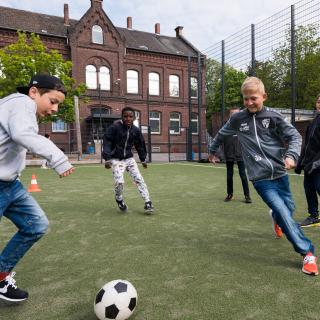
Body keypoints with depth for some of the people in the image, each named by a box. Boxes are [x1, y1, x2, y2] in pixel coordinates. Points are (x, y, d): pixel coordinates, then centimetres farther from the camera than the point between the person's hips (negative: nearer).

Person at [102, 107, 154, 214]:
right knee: (119, 182, -17)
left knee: (139, 179, -5)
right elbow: (107, 143, -14)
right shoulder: (114, 128, -13)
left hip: (129, 159, 4)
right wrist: (107, 159, -23)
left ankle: (148, 203, 0)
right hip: (116, 159, -4)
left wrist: (143, 159, 17)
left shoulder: (136, 130, 0)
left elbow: (140, 145, 14)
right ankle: (119, 200, 14)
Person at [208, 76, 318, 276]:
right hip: (261, 179, -2)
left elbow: (294, 136, -2)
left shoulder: (273, 116, -1)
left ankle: (276, 217, 51)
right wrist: (212, 150, 32)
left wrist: (291, 155, -22)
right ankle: (308, 252, 6)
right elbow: (222, 134, 19)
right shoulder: (238, 119, 1)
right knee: (285, 214, -10)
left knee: (288, 209, 14)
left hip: (280, 174, 2)